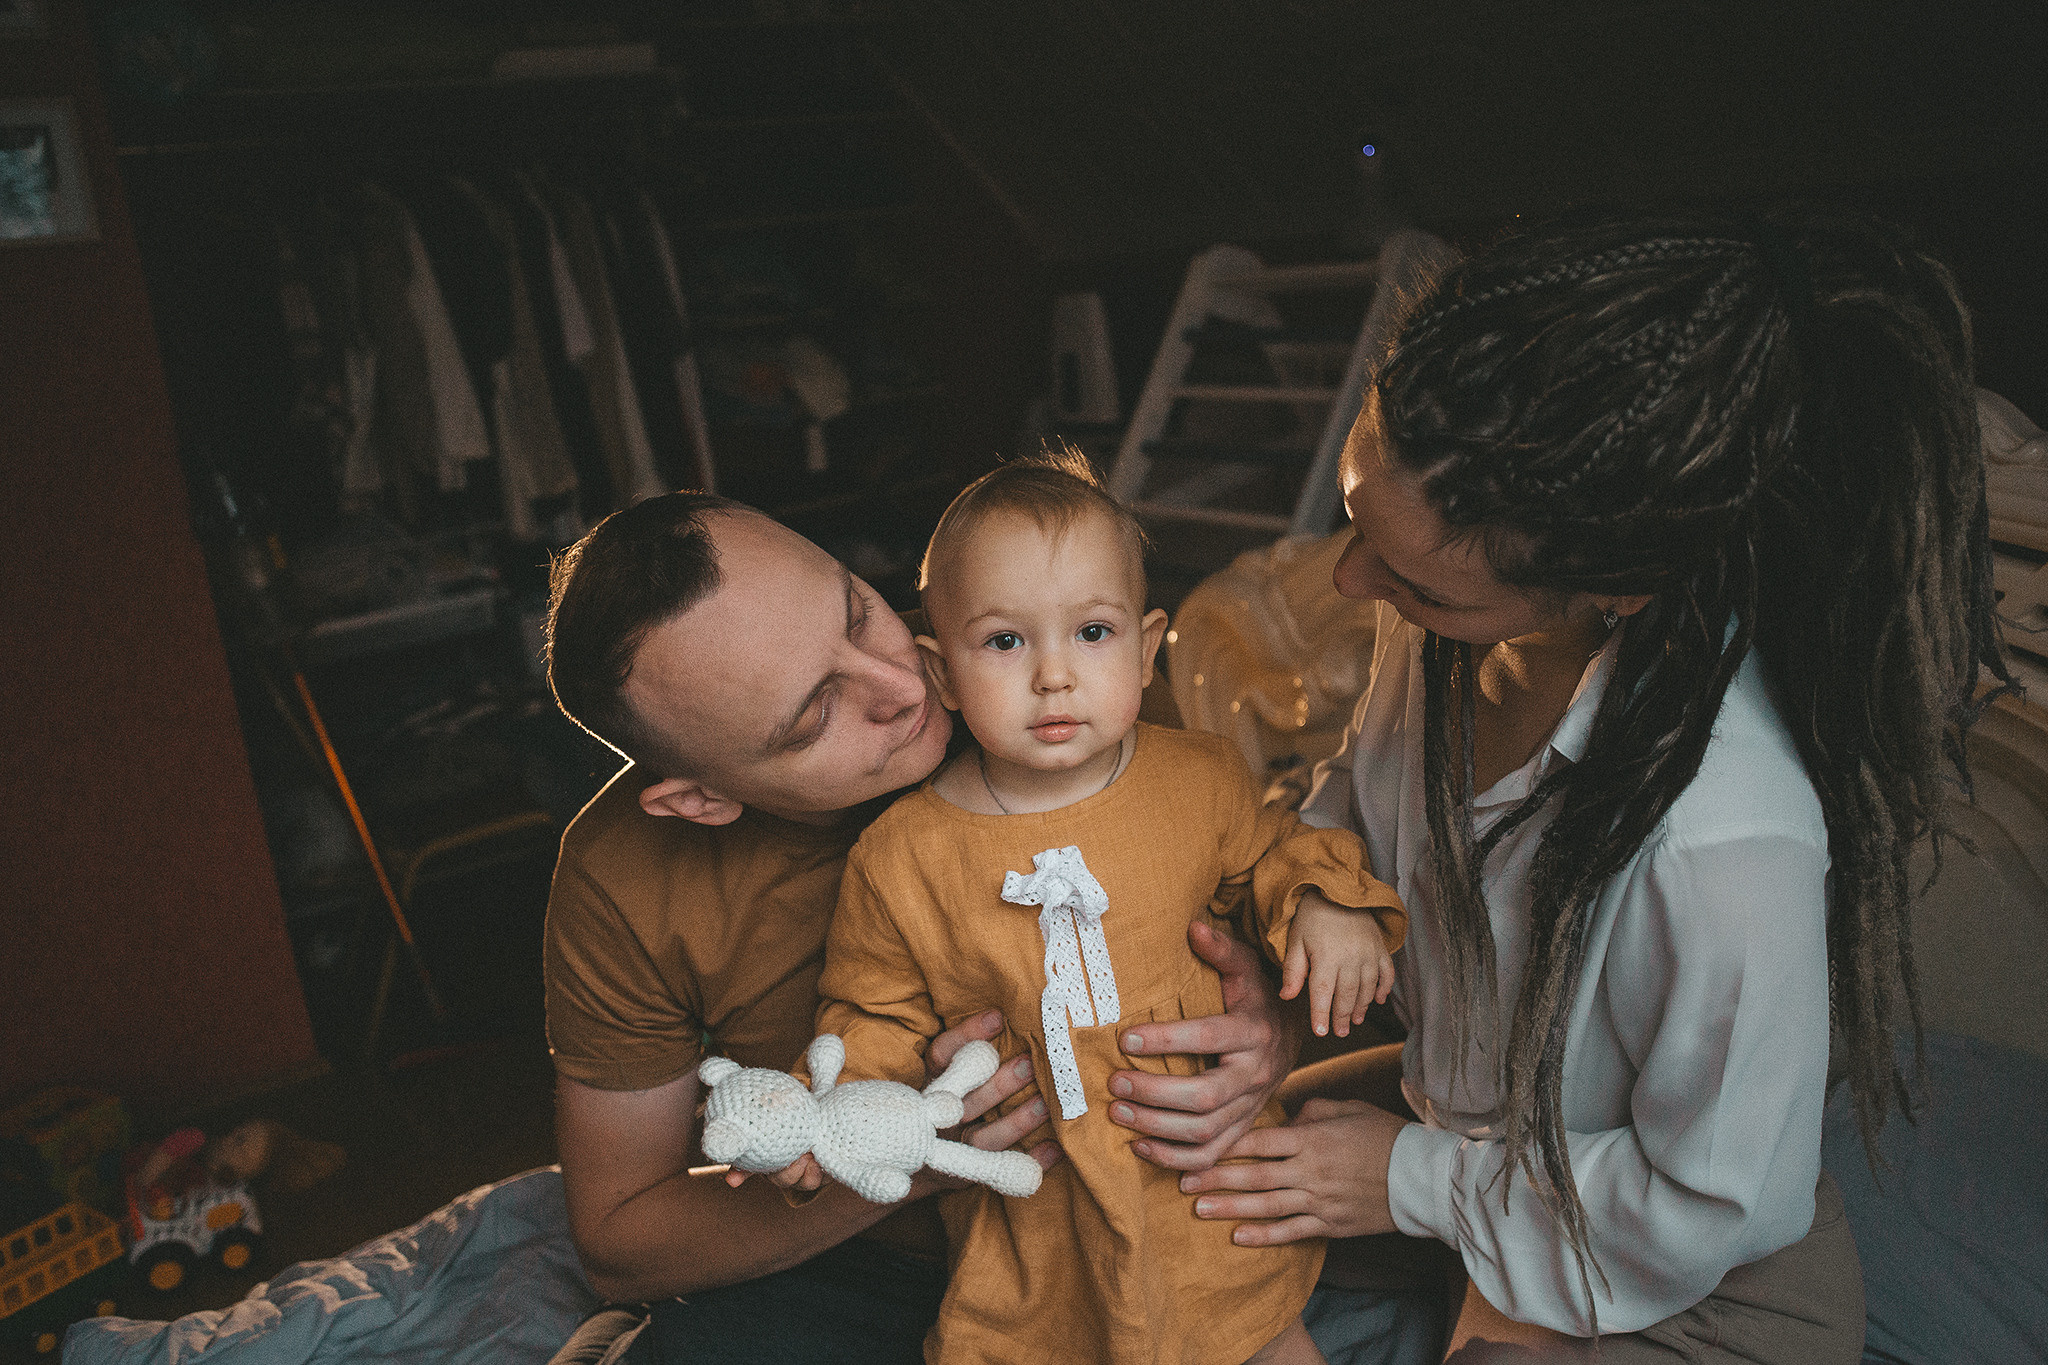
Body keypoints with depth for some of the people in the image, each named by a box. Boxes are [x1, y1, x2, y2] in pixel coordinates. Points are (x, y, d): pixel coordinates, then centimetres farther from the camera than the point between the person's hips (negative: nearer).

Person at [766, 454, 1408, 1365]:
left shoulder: (1200, 781, -9)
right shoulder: (899, 860, -15)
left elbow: (1270, 847, 11)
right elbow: (878, 1016, -2)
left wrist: (1326, 902, -7)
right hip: (1031, 1204, -1)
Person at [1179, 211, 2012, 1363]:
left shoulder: (1723, 841, -41)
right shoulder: (1454, 614, -20)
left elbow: (1714, 1207, -25)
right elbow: (1367, 796, 0)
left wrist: (1416, 1182, -16)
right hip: (1479, 1109, 6)